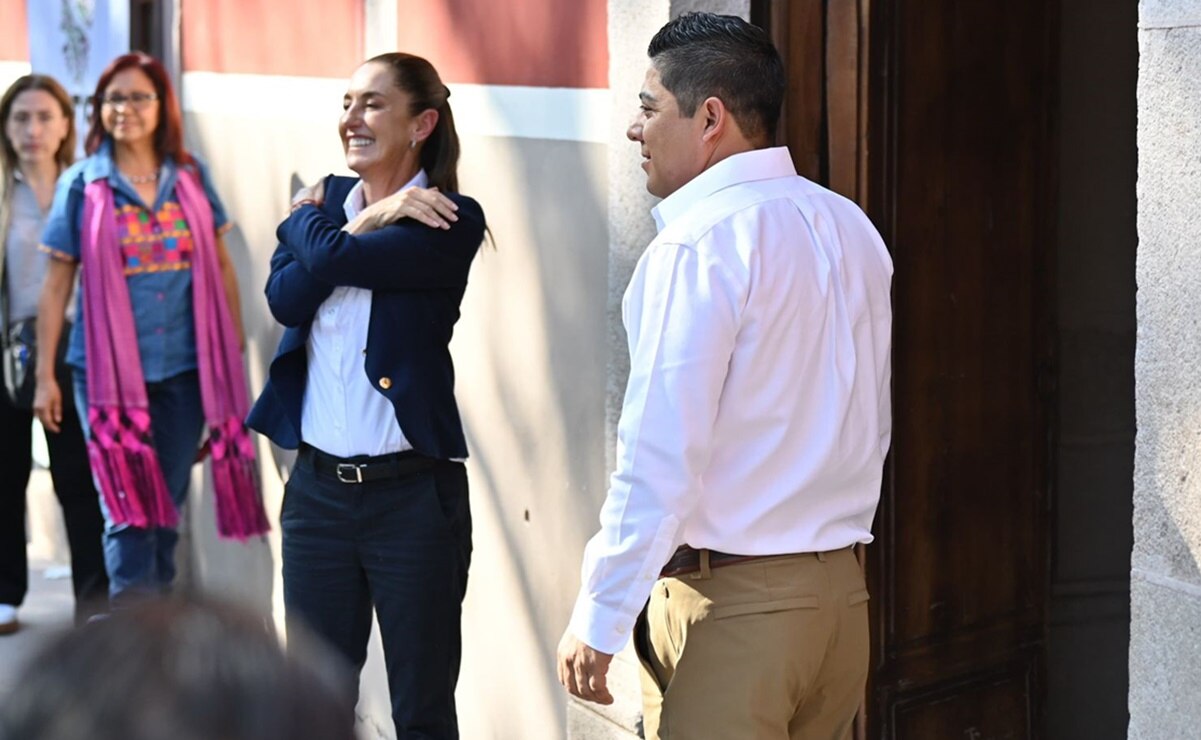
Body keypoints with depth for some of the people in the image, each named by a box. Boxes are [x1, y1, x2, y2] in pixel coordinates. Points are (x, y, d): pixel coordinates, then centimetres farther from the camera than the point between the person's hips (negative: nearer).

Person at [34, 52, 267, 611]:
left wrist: (236, 349, 7)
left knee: (167, 508, 11)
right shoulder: (81, 184, 0)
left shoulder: (191, 177, 6)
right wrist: (45, 375, 0)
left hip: (185, 368, 3)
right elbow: (57, 285, 2)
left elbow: (220, 266, 11)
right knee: (129, 513, -7)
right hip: (109, 370, -2)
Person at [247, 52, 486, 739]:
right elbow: (286, 298, -7)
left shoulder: (452, 220, -7)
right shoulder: (327, 200, 10)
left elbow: (336, 257, -19)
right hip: (318, 484, 5)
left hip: (413, 491, -5)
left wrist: (304, 219, 0)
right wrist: (366, 221, -13)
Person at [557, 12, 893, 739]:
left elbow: (661, 460, -18)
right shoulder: (850, 229, 10)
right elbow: (871, 427, 13)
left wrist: (599, 619, -14)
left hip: (727, 601, -8)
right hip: (840, 590, 8)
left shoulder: (700, 243, -15)